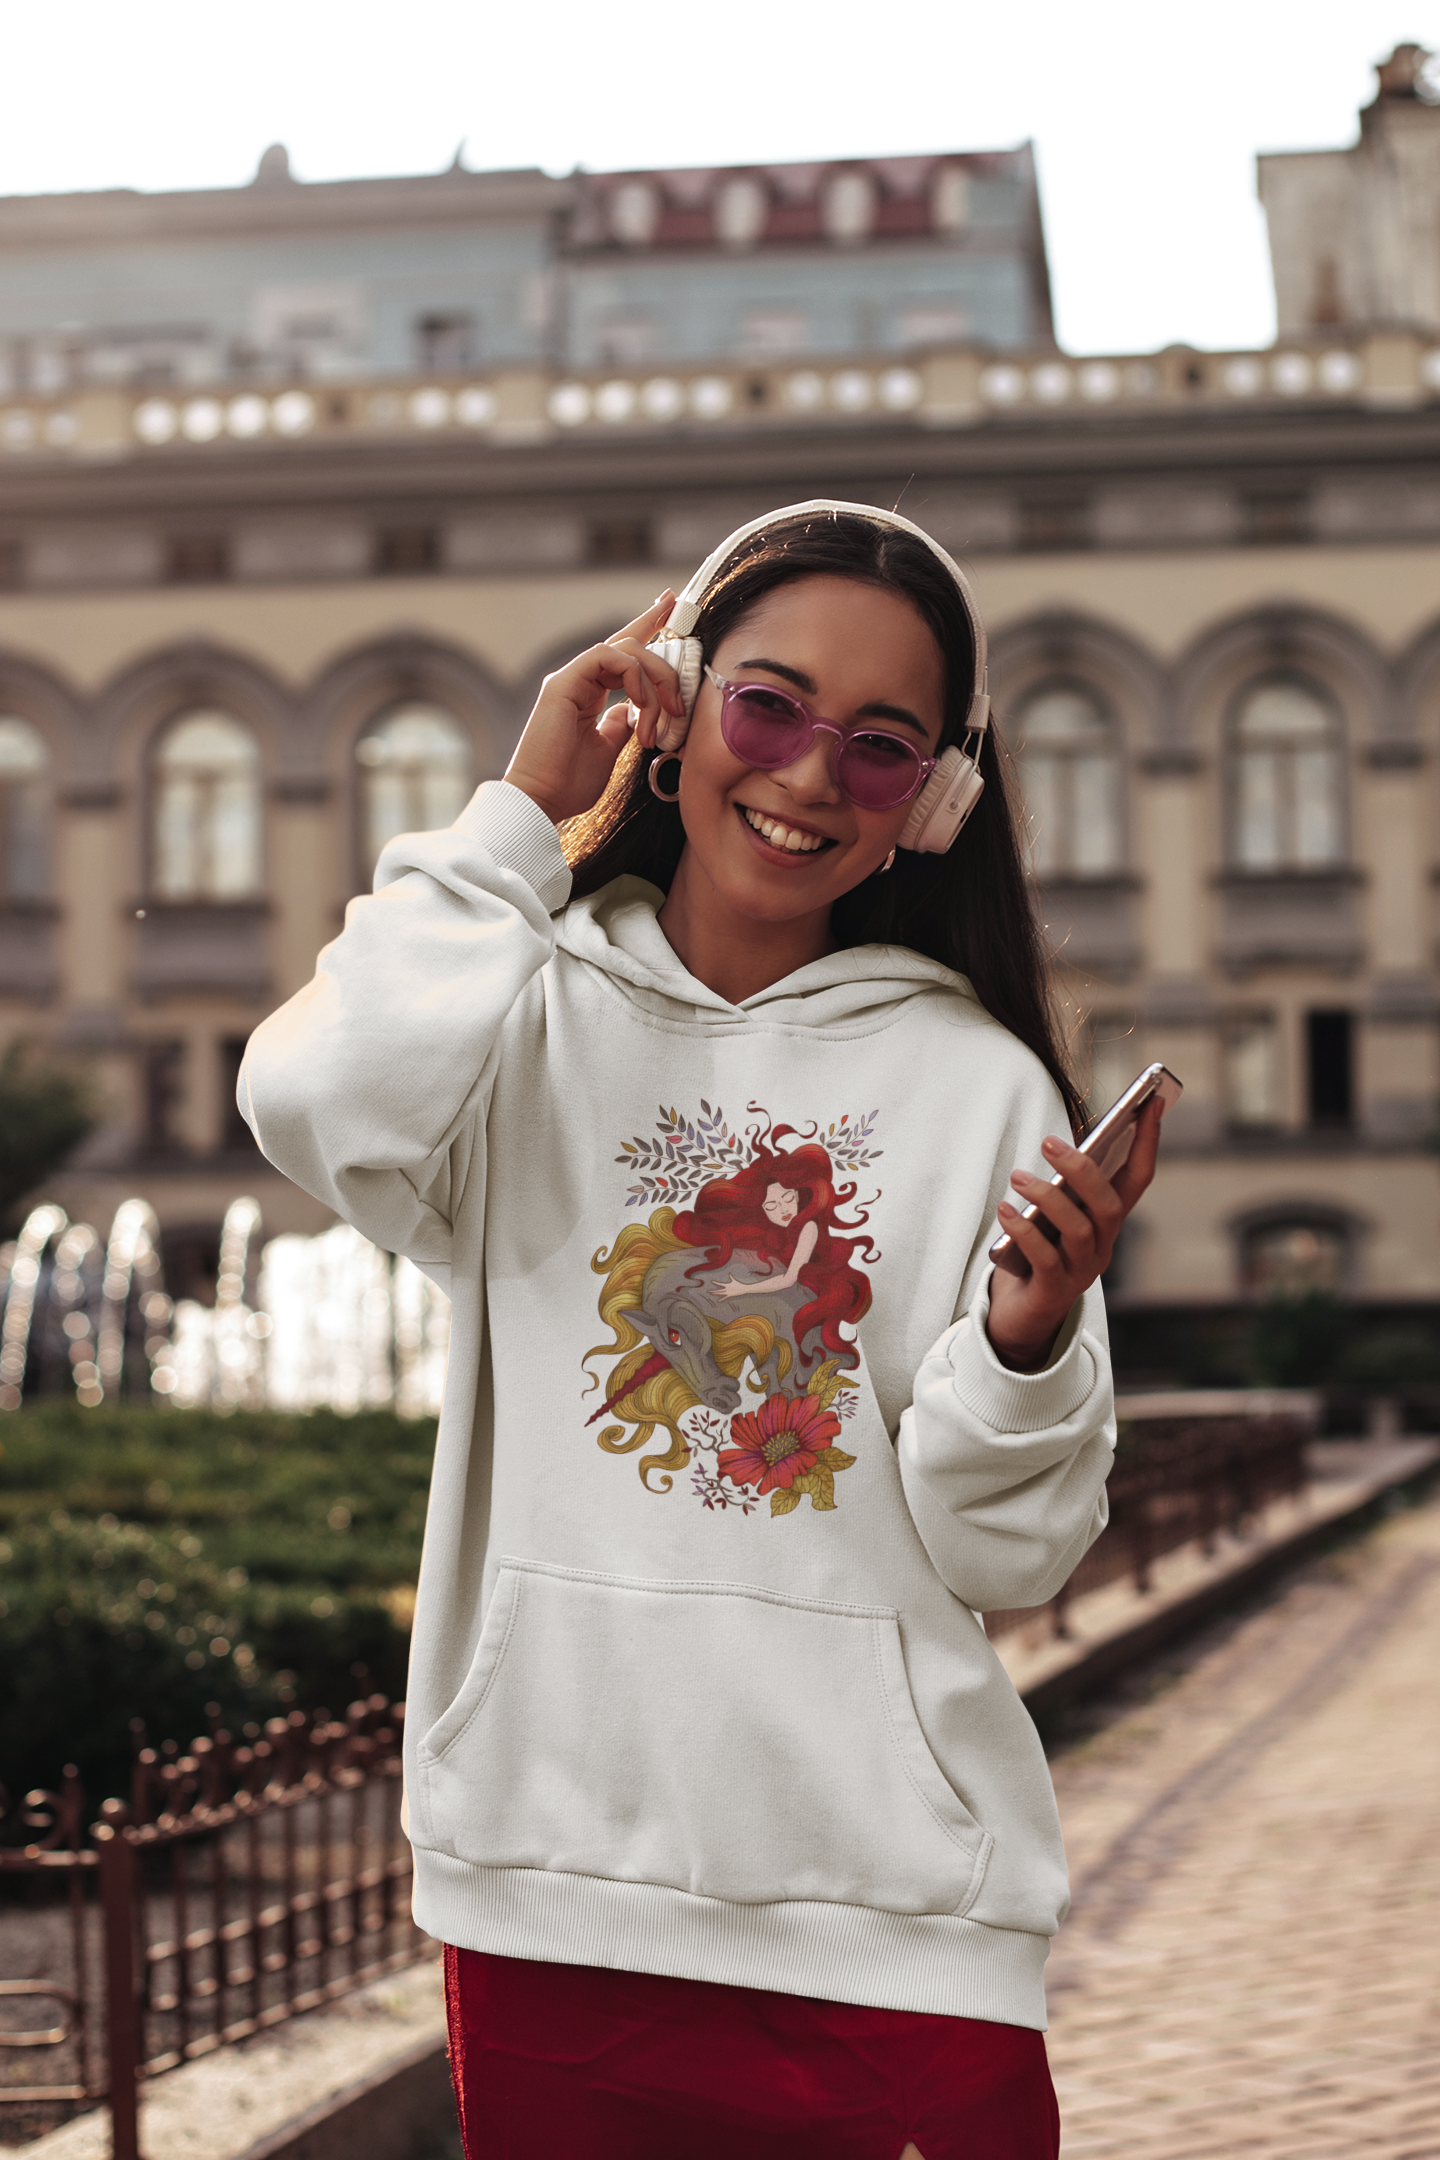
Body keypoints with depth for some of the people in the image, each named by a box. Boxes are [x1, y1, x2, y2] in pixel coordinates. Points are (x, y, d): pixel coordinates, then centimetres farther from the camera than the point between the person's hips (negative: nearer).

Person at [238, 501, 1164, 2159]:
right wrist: (518, 817, -10)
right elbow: (326, 1112, -22)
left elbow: (1004, 1558, 2)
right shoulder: (532, 1019, 2)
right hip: (550, 1894, 0)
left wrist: (1029, 1344, -18)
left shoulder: (982, 1088, 2)